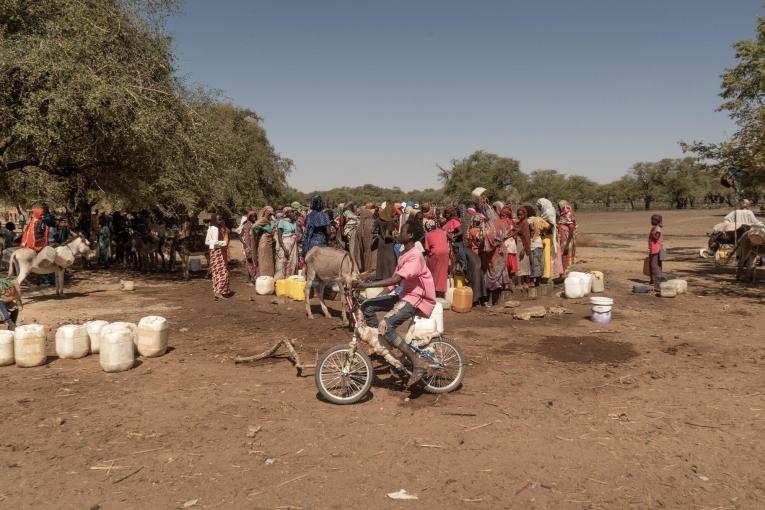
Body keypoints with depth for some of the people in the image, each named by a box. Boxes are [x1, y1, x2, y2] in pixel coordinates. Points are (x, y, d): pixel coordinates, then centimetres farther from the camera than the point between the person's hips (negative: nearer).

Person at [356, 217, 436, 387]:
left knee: (386, 326, -26)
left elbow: (396, 279, -31)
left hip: (417, 298, -9)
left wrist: (369, 284, -32)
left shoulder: (415, 256, -20)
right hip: (405, 295, 9)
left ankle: (418, 363, -22)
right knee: (367, 306, -1)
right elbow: (396, 280, 14)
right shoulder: (403, 254, 10)